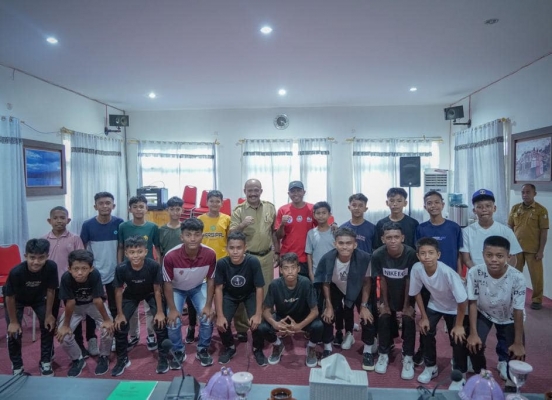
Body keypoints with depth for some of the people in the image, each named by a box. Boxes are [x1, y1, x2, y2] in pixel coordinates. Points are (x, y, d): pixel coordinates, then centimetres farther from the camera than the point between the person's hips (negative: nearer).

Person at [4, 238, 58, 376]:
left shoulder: (51, 267, -35)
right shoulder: (16, 272, -40)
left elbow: (50, 291, -18)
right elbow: (10, 297, -23)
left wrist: (48, 314, -11)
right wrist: (13, 321, -13)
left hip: (38, 298, 2)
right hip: (17, 299, -2)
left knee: (48, 325, -2)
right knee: (14, 332, -6)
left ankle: (45, 363, 17)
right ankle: (17, 367, 17)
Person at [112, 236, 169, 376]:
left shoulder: (153, 266, -35)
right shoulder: (121, 268, -32)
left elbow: (157, 290, -21)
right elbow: (119, 291, -14)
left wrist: (160, 312, -15)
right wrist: (120, 314, -8)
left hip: (150, 294, -1)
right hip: (131, 295, 2)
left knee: (160, 322, -12)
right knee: (120, 324, -4)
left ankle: (163, 358, 9)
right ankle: (122, 359, 20)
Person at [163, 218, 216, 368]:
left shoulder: (210, 254, -31)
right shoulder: (171, 256, -37)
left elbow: (210, 280, -14)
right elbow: (167, 283, -20)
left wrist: (208, 306, -13)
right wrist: (172, 309, -16)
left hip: (199, 288, 1)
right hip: (177, 289, -1)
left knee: (207, 318, -11)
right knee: (173, 322, -13)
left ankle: (203, 350, 16)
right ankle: (178, 352, 16)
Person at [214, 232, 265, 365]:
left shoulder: (253, 262, -32)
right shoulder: (222, 263, -28)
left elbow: (259, 288, -22)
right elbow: (218, 289, -18)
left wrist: (258, 314, -23)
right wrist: (220, 315, -20)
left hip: (250, 295, -1)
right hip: (230, 295, 1)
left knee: (256, 322, -20)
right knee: (222, 324, -16)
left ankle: (257, 349, 12)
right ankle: (229, 347, 18)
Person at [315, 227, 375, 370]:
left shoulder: (364, 258, -36)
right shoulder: (327, 259, -33)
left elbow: (367, 282, -16)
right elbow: (326, 283, -13)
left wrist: (364, 306, -14)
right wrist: (329, 306, -11)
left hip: (358, 290, 0)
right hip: (336, 289, 1)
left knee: (368, 316, -13)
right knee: (327, 315, -10)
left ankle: (367, 351, 10)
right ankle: (327, 349, 14)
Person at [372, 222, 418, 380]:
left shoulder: (411, 254, -29)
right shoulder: (378, 255, -25)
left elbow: (409, 281, -19)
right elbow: (382, 280, -13)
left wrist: (407, 306, -12)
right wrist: (385, 304, -6)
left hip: (406, 294, -1)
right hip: (388, 294, 1)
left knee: (408, 320, -17)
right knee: (384, 319, -12)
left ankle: (408, 358, -2)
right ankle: (384, 354, 8)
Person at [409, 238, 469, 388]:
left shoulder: (448, 272, -38)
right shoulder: (416, 269, -26)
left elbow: (462, 300, -27)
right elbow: (416, 293, -7)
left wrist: (459, 325, -17)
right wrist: (424, 317, -3)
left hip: (456, 308, -4)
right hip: (435, 304, 4)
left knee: (458, 339, -7)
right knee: (425, 332, -2)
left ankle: (460, 376, 17)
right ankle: (430, 367, 22)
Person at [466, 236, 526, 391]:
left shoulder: (517, 277, -32)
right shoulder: (474, 273, -30)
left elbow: (518, 311, -21)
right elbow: (472, 303, -18)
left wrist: (518, 343, -16)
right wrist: (473, 333, -19)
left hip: (509, 318, 0)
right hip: (484, 314, 0)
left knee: (517, 353, -11)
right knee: (474, 345, -17)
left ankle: (512, 381, 23)